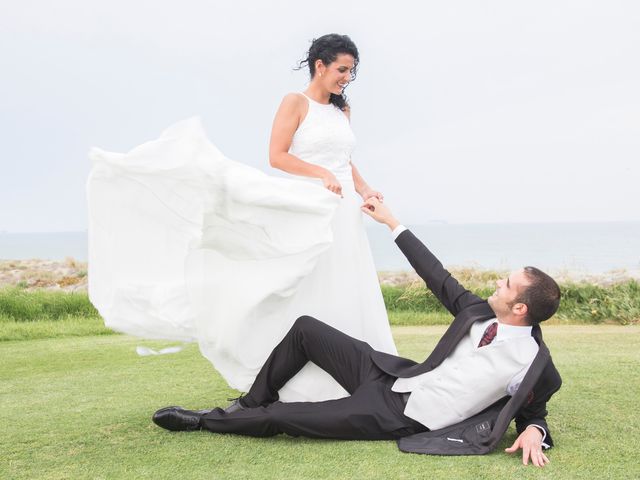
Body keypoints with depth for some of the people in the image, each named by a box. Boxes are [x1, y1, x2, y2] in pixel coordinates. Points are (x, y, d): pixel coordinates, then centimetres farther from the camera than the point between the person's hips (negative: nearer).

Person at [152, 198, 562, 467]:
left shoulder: (536, 367, -18)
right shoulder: (480, 313, -4)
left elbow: (534, 412, -2)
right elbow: (438, 278, 3)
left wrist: (534, 432, -28)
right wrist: (392, 222, 8)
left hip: (399, 418, -6)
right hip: (393, 377, 6)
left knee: (279, 418, -9)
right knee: (305, 329, 4)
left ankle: (204, 421, 19)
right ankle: (252, 402, 23)